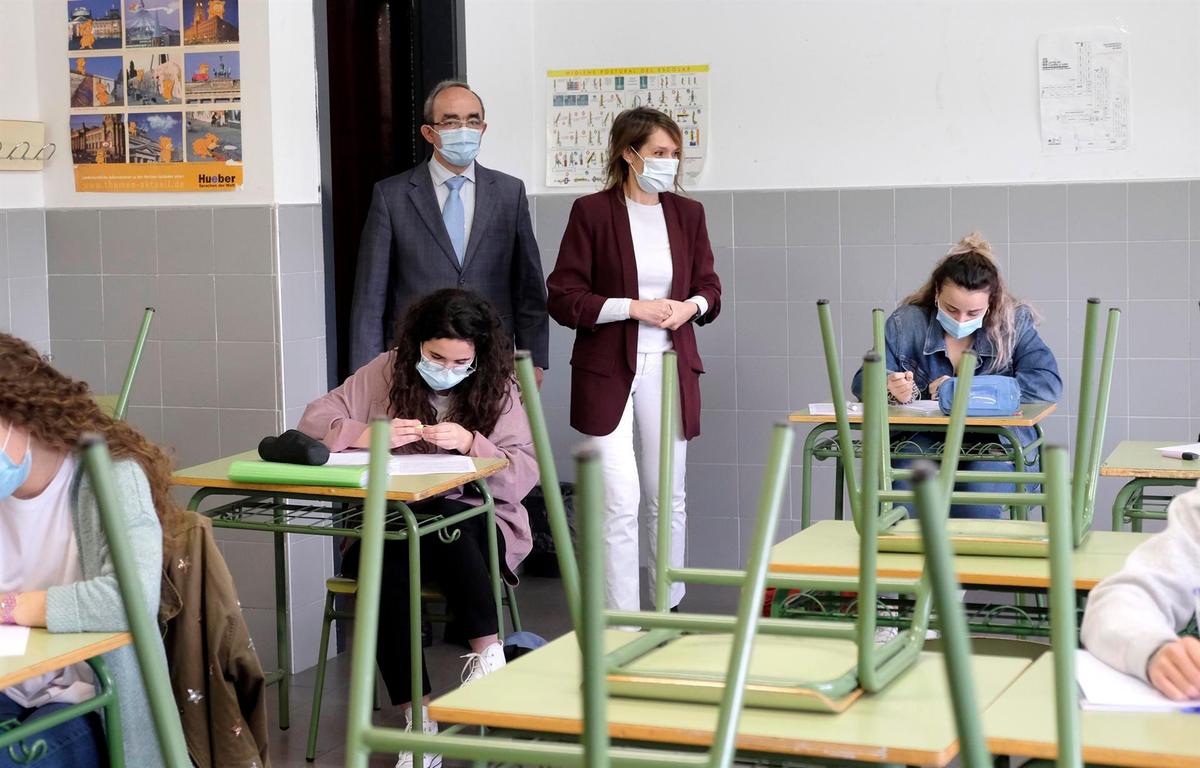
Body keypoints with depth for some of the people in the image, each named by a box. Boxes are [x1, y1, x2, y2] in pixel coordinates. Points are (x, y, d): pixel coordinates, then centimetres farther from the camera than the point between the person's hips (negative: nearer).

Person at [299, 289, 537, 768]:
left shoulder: (497, 388, 1)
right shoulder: (386, 372, 4)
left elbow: (525, 475, -6)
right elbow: (314, 421, 2)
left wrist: (471, 444, -23)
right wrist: (371, 435, -17)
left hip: (475, 521, -1)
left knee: (439, 522, -38)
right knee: (383, 569, -33)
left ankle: (487, 653, -26)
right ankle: (418, 719, -27)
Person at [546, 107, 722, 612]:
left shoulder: (687, 213, 8)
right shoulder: (592, 212, -5)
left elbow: (708, 284, 18)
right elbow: (563, 299, -7)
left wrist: (692, 305, -5)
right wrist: (633, 308, -16)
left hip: (669, 369, 4)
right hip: (608, 371, -4)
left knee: (668, 498, 13)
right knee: (620, 501, -7)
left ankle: (670, 608, 27)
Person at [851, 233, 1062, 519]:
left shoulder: (1014, 324, 3)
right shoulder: (907, 323, 4)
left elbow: (1049, 385, -10)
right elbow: (863, 382, 1)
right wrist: (891, 389, -25)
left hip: (995, 441, -1)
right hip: (925, 438, 1)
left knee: (978, 490, -34)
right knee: (904, 481, -34)